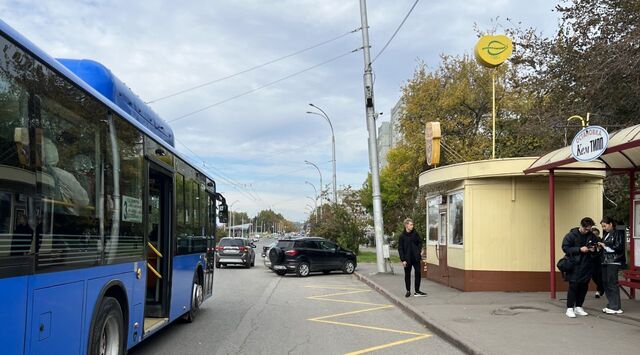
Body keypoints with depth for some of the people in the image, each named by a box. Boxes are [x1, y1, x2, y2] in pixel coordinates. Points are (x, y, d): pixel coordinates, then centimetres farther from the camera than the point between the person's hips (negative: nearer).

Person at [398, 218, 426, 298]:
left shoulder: (415, 233, 1)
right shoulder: (402, 236, -7)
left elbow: (420, 242, 14)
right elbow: (400, 249, -6)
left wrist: (419, 251, -1)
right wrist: (403, 260, -11)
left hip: (416, 258, 2)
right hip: (407, 259, -2)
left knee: (418, 273, 2)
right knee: (407, 275, 8)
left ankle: (417, 291, 12)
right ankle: (408, 291, 20)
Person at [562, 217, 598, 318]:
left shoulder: (592, 236, 5)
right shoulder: (571, 235, -8)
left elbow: (596, 246, 20)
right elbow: (565, 248, -11)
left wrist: (594, 249, -5)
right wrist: (579, 249, -18)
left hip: (587, 266, 5)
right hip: (574, 266, -5)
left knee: (584, 287, 8)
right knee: (573, 287, -6)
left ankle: (578, 307, 20)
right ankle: (569, 309, 1)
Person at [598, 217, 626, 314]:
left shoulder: (618, 234, -4)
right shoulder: (605, 235, 18)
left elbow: (619, 247, -12)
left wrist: (605, 246, -11)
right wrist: (600, 246, 4)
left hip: (613, 261, -8)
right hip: (605, 261, 8)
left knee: (612, 283, -7)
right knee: (606, 283, 6)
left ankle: (615, 307, -2)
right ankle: (610, 305, 13)